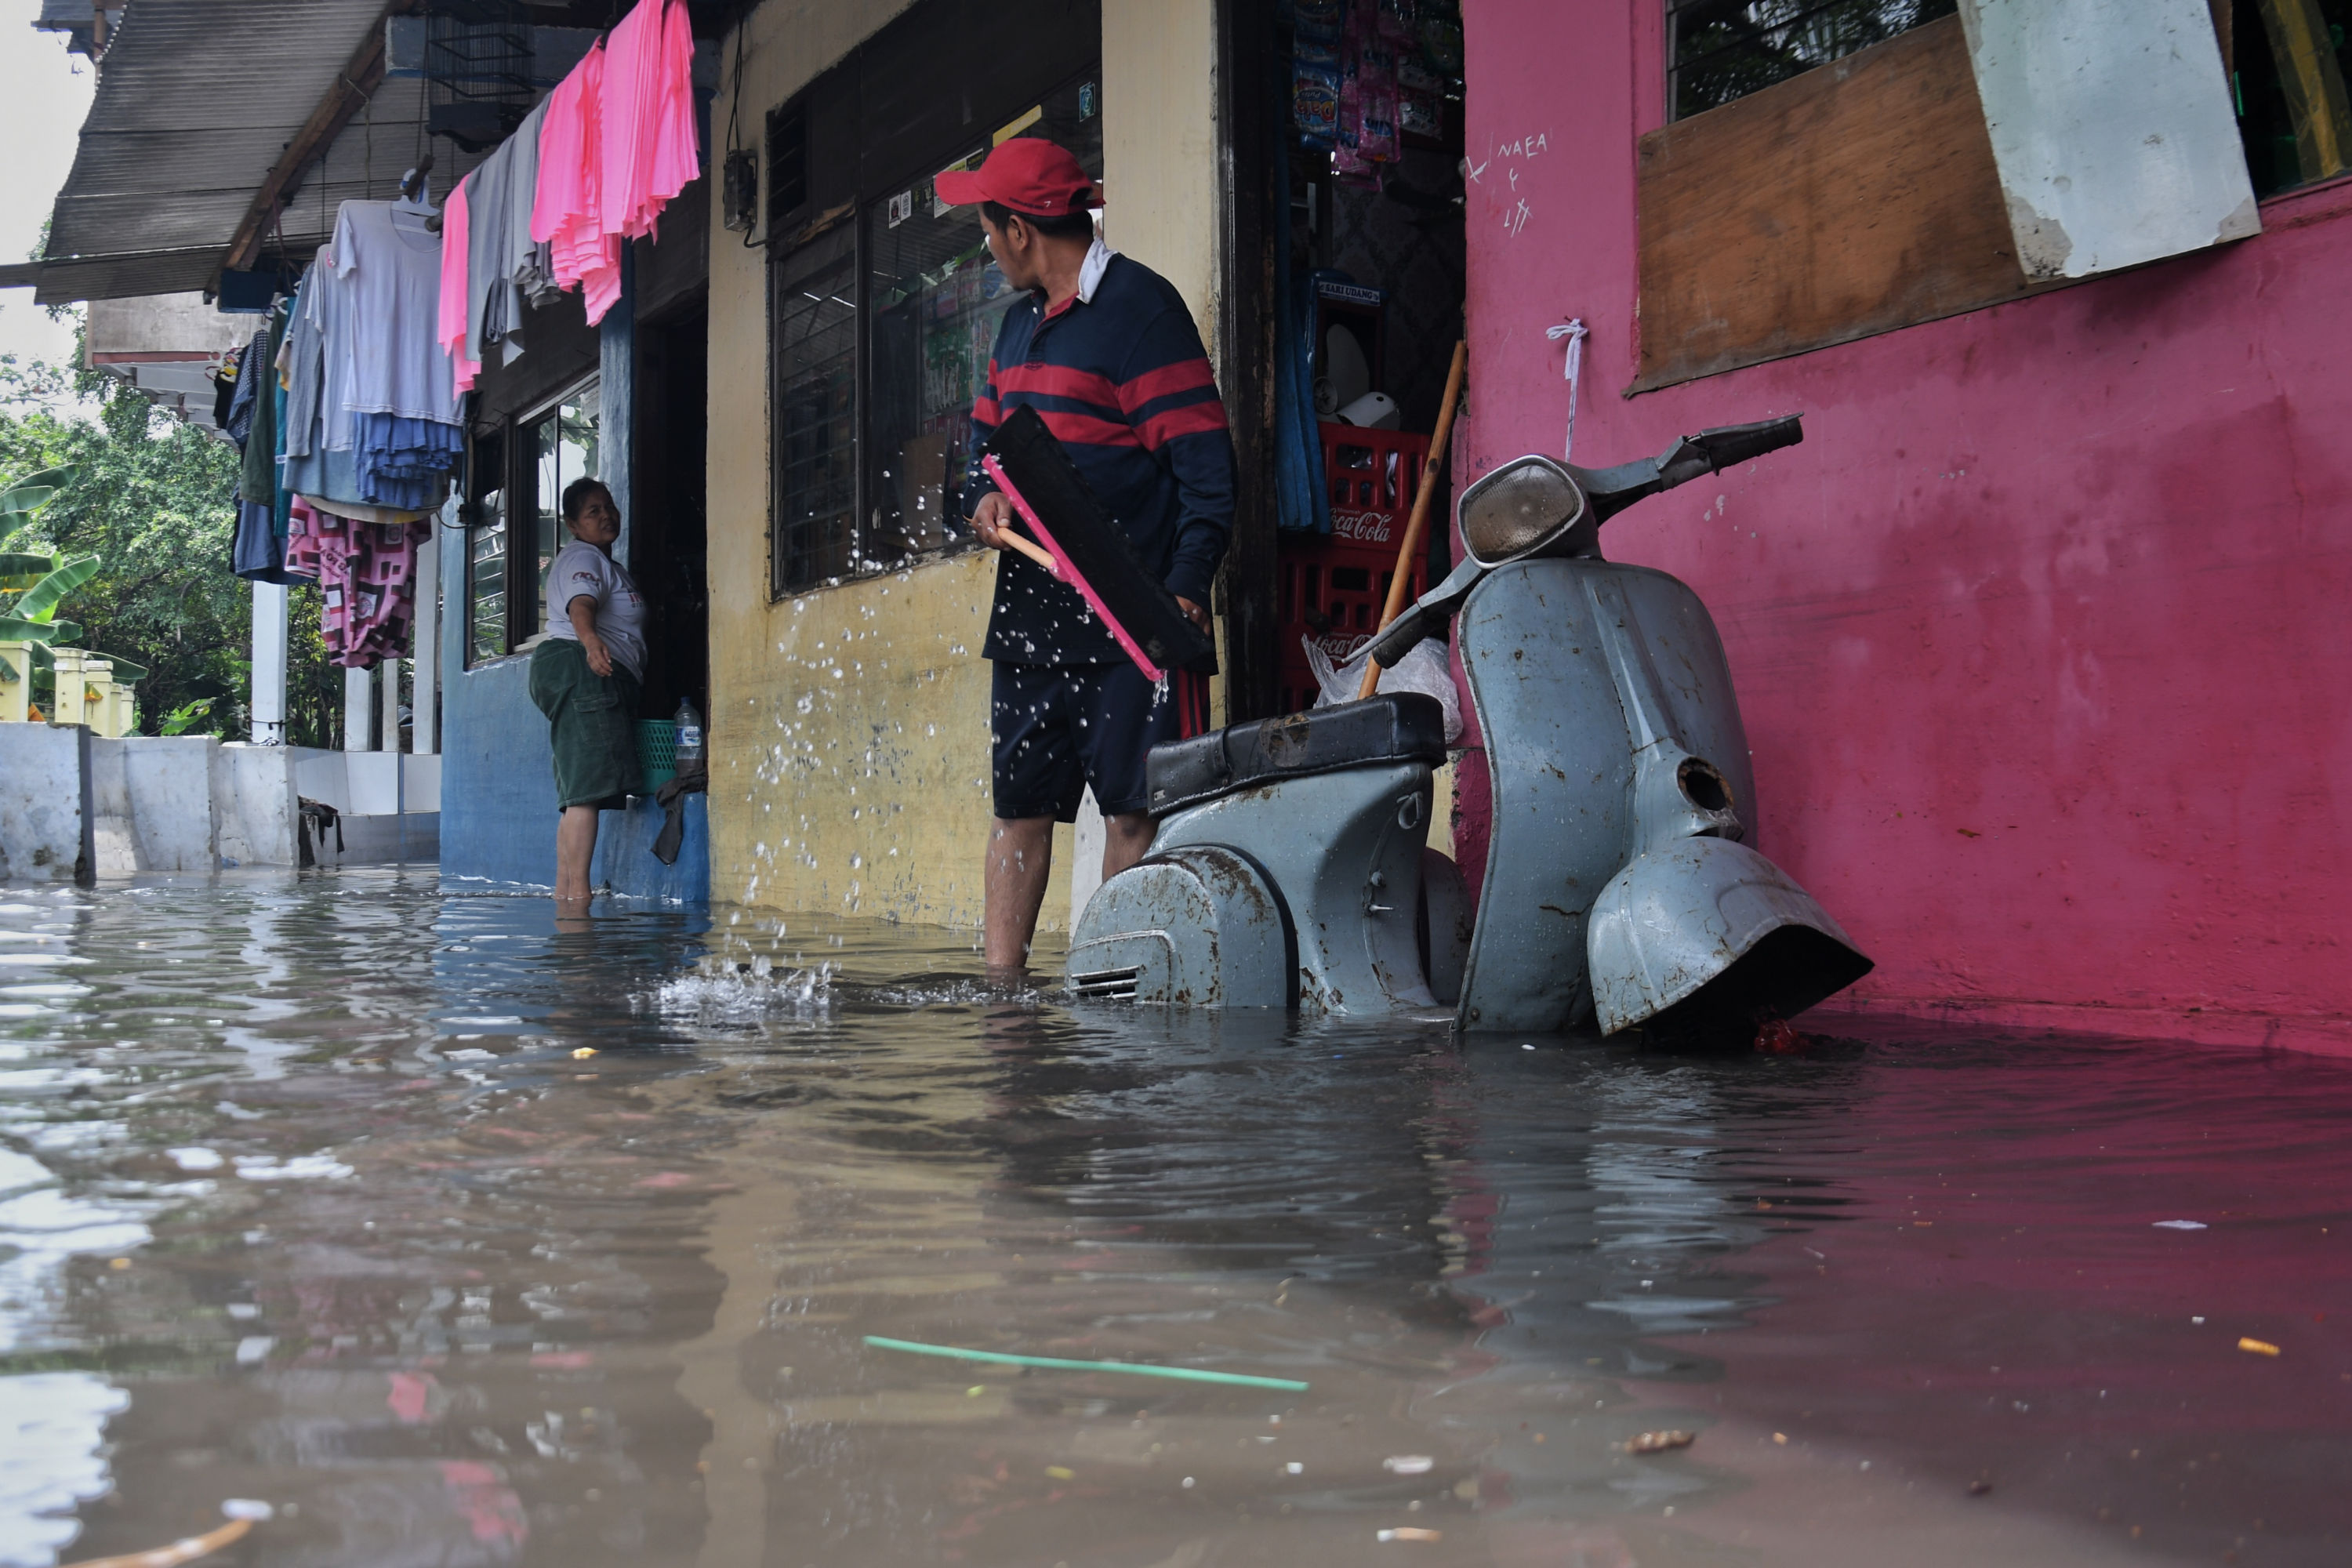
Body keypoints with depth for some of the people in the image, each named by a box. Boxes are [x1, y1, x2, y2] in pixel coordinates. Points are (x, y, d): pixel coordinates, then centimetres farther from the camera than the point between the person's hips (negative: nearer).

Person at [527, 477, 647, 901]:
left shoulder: (603, 562, 29)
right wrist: (591, 641, -44)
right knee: (588, 786, -18)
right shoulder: (583, 557, -4)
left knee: (579, 791, 8)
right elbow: (581, 604, -25)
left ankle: (564, 889, 8)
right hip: (580, 668, -11)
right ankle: (578, 890, -24)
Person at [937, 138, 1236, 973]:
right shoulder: (1022, 321, 19)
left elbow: (1203, 462, -12)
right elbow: (986, 433, 28)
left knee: (1130, 807, -5)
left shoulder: (1142, 308, -7)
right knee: (1020, 800, 9)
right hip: (1030, 609, 8)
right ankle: (1002, 982, 15)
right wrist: (985, 496, 4)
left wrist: (1186, 585, -22)